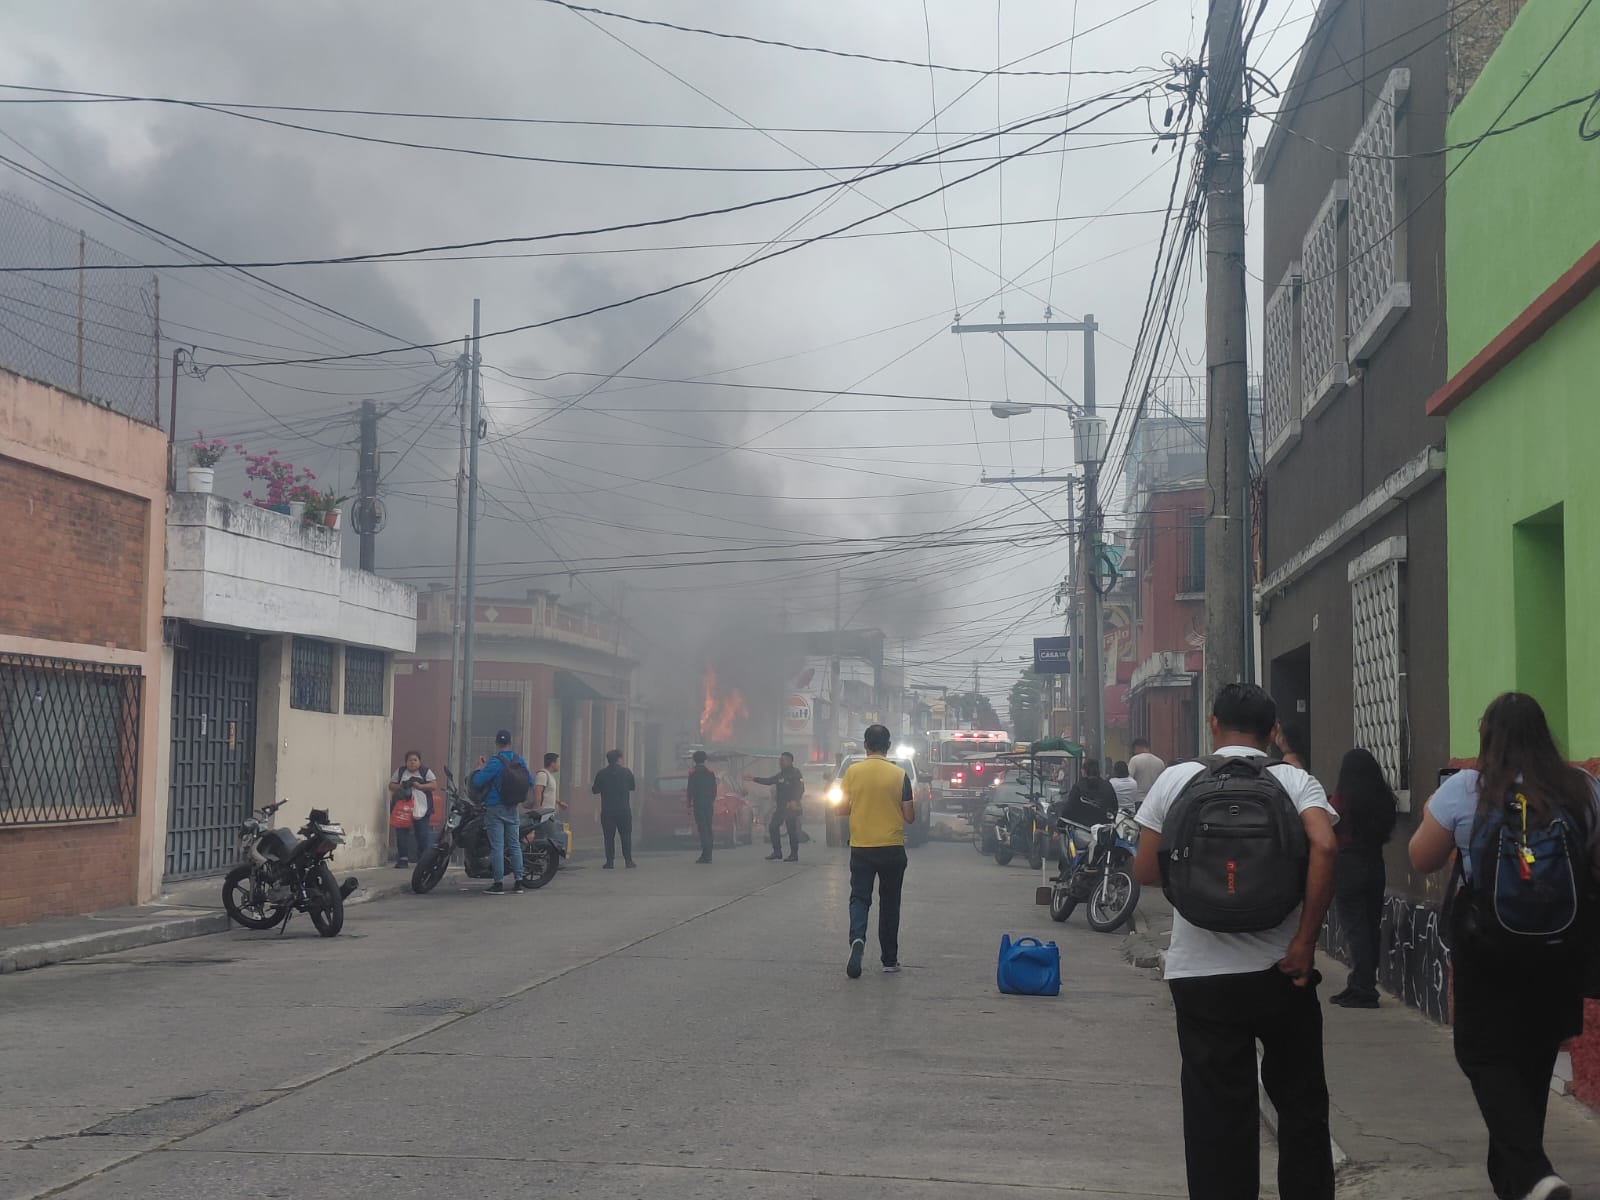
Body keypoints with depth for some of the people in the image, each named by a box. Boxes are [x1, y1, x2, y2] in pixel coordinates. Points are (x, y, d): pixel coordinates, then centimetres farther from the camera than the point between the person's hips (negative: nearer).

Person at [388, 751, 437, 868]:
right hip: (402, 808, 2)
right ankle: (403, 858, 6)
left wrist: (420, 786, -12)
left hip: (421, 809, -1)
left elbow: (434, 786, -1)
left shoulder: (425, 772, 7)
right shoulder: (400, 771, 12)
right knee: (402, 834, -1)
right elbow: (391, 785, 11)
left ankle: (423, 859, 8)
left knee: (423, 835, -1)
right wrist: (401, 786, -9)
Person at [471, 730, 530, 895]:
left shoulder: (495, 762, -17)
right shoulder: (520, 761, 3)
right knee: (515, 844, 10)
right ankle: (518, 882, 11)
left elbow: (477, 782, -19)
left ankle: (499, 884, -4)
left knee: (497, 846, -4)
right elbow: (530, 781, 13)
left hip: (494, 808, -6)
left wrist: (480, 768, -2)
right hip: (512, 808, 6)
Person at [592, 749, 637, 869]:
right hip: (624, 809, 0)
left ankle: (610, 861, -2)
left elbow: (595, 790, 1)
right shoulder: (626, 772, -1)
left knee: (609, 836, 2)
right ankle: (628, 860, 2)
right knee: (626, 835, 6)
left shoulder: (602, 773, -2)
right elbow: (632, 787, 12)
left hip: (607, 810, 0)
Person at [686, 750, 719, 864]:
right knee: (708, 828, 11)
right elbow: (714, 788, 11)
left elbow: (690, 789, -10)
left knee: (702, 828, -8)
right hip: (709, 803, 5)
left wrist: (690, 805, -7)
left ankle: (705, 854, -16)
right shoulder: (711, 772, 8)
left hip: (698, 803, -5)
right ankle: (708, 855, 13)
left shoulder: (693, 773, -6)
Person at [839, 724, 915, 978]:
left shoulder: (853, 772, -4)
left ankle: (857, 939, -23)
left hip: (861, 848, 0)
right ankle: (890, 960, 16)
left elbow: (842, 807, 3)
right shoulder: (899, 775, -6)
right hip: (892, 848, 0)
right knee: (889, 904, 12)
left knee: (859, 898, 6)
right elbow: (910, 816, -4)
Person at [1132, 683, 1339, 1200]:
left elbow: (1146, 871, 1)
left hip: (1201, 973, 0)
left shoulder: (1178, 778, 1)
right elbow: (1323, 848, -17)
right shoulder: (1295, 781, 0)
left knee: (1218, 1116, 6)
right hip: (1281, 969, 0)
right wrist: (1305, 941, -12)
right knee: (1301, 1105, 17)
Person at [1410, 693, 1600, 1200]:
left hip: (1489, 948, -4)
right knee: (1534, 1058, 17)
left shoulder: (1463, 789, -9)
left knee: (1484, 1056, 5)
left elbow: (1422, 859, 0)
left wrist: (1432, 815, 16)